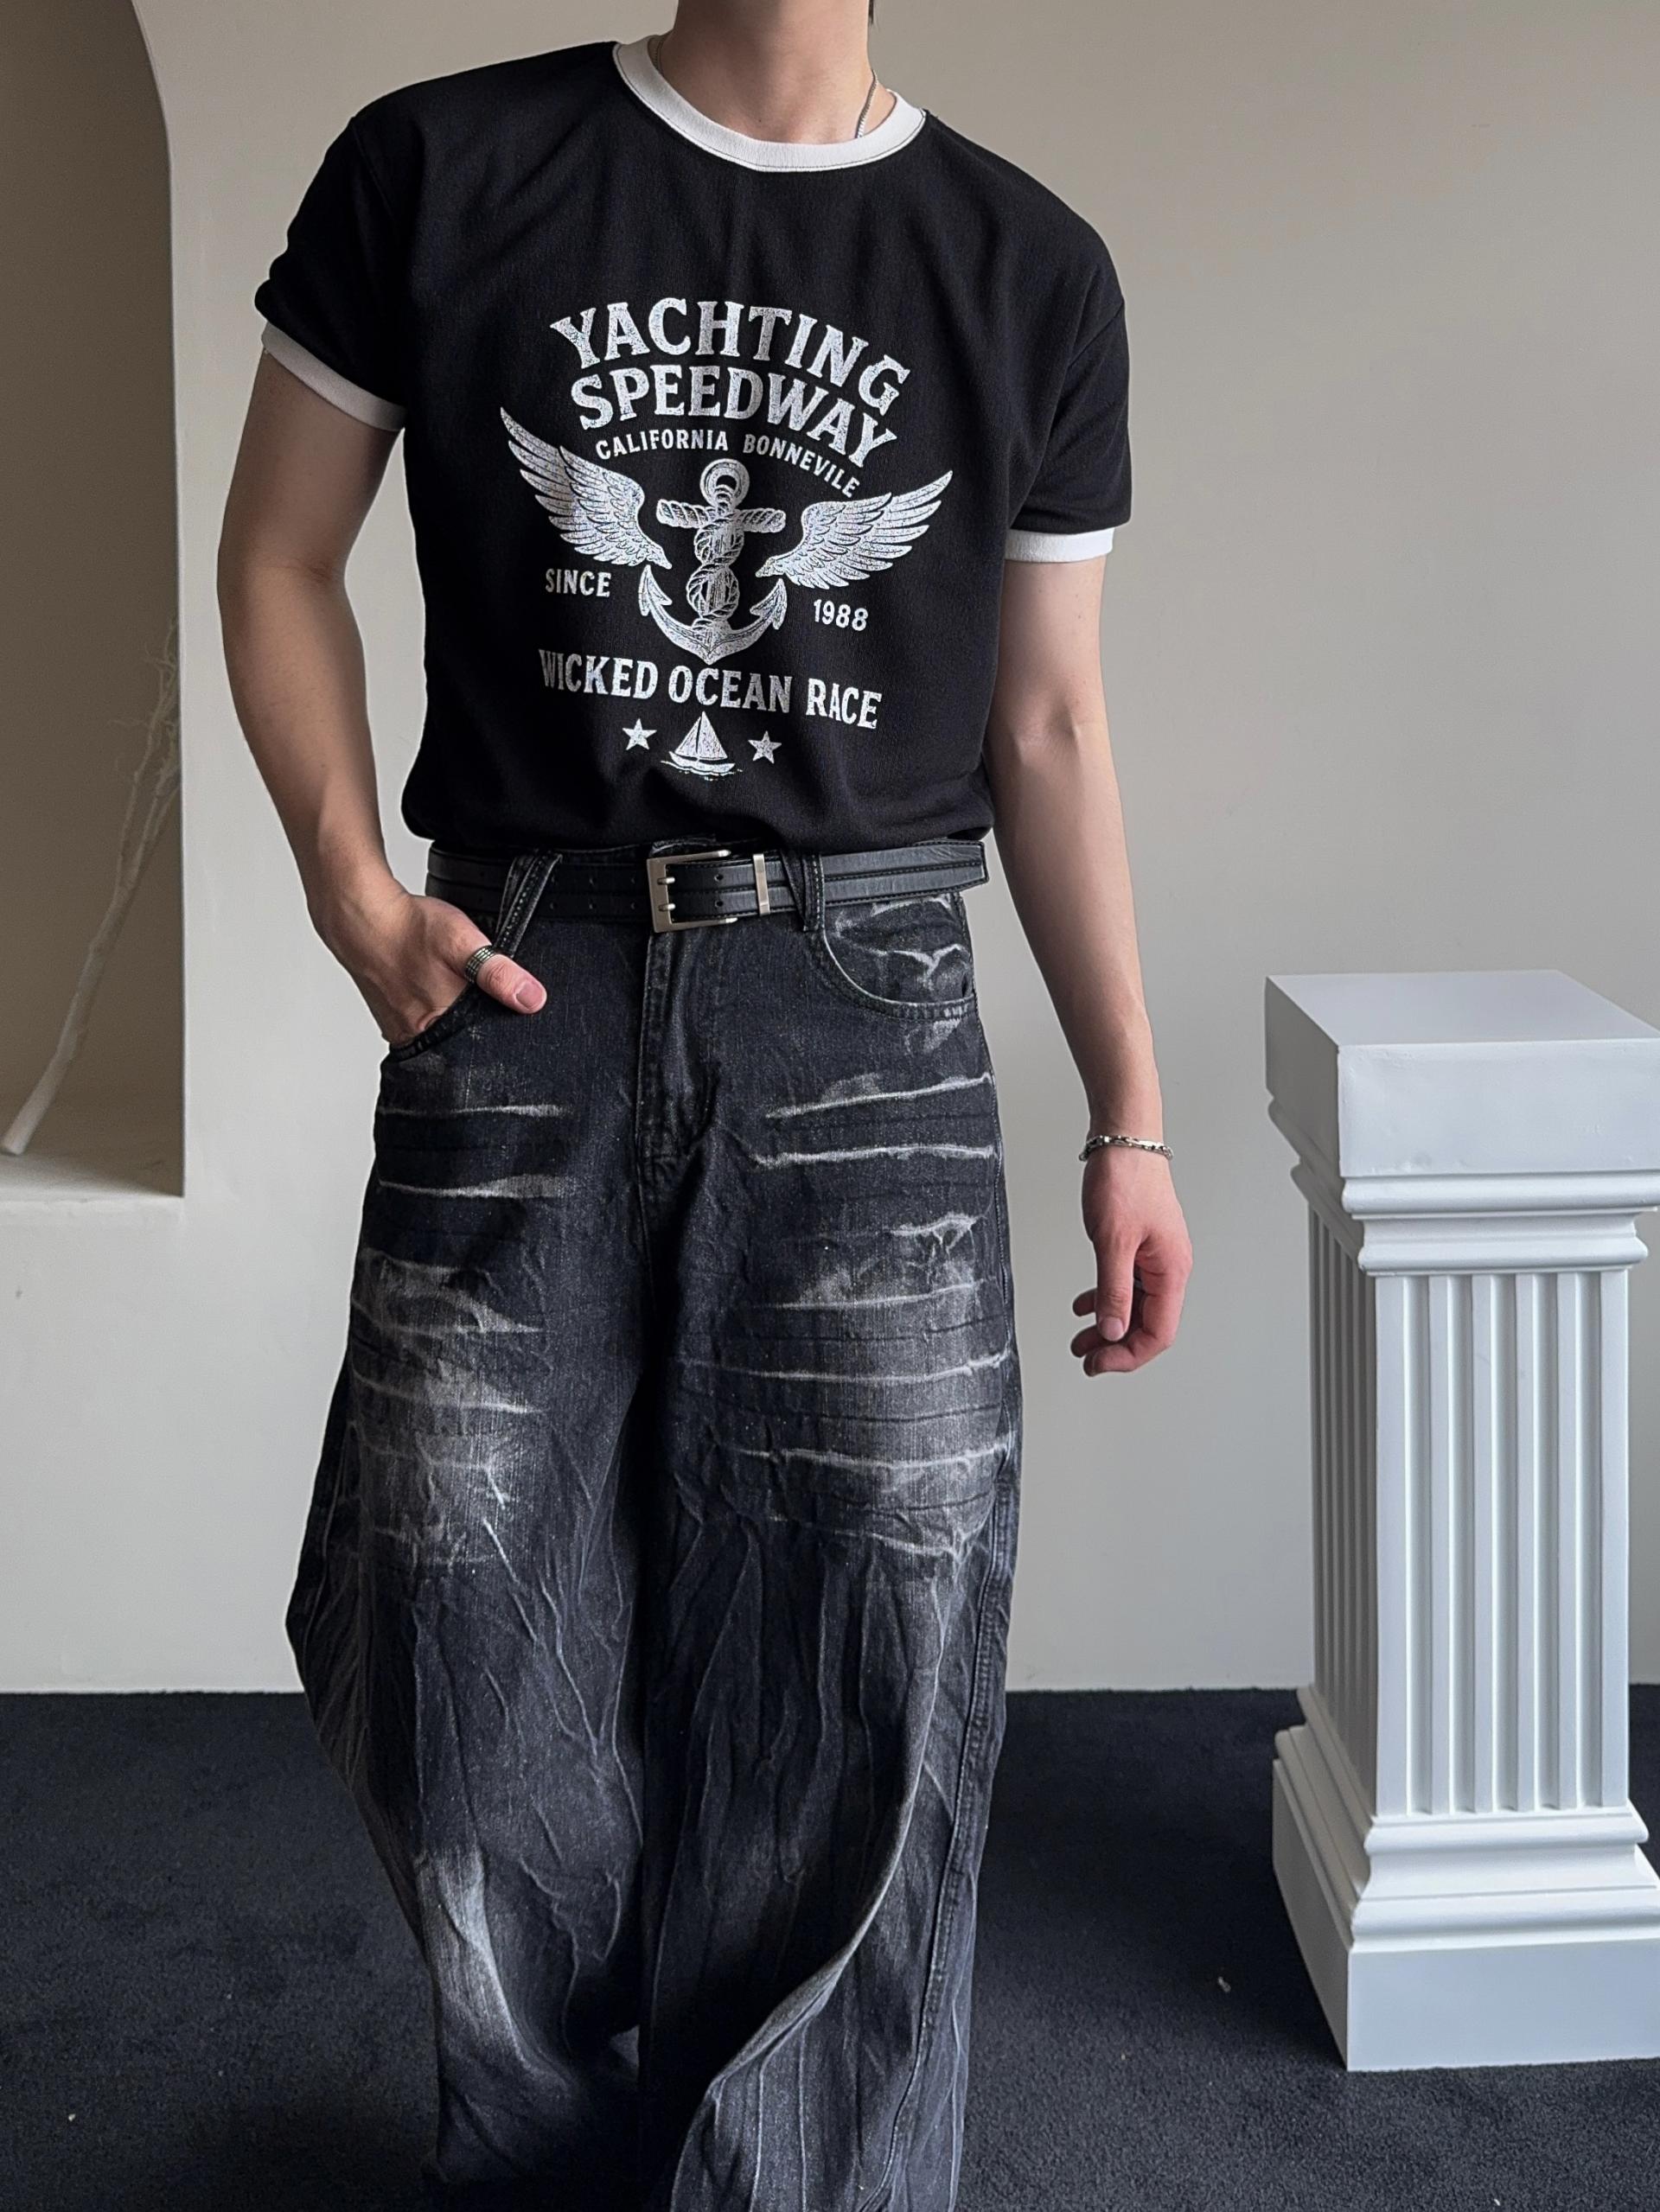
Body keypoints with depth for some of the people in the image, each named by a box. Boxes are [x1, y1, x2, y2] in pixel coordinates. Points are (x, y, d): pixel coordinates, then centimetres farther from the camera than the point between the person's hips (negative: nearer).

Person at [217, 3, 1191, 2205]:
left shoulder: (1030, 274, 6)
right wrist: (354, 887, -6)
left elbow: (1049, 725, 10)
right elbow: (281, 556, 9)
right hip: (518, 978, 0)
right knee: (453, 1653, 6)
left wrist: (1131, 1119, 9)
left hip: (866, 1013, 0)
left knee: (859, 1688, 2)